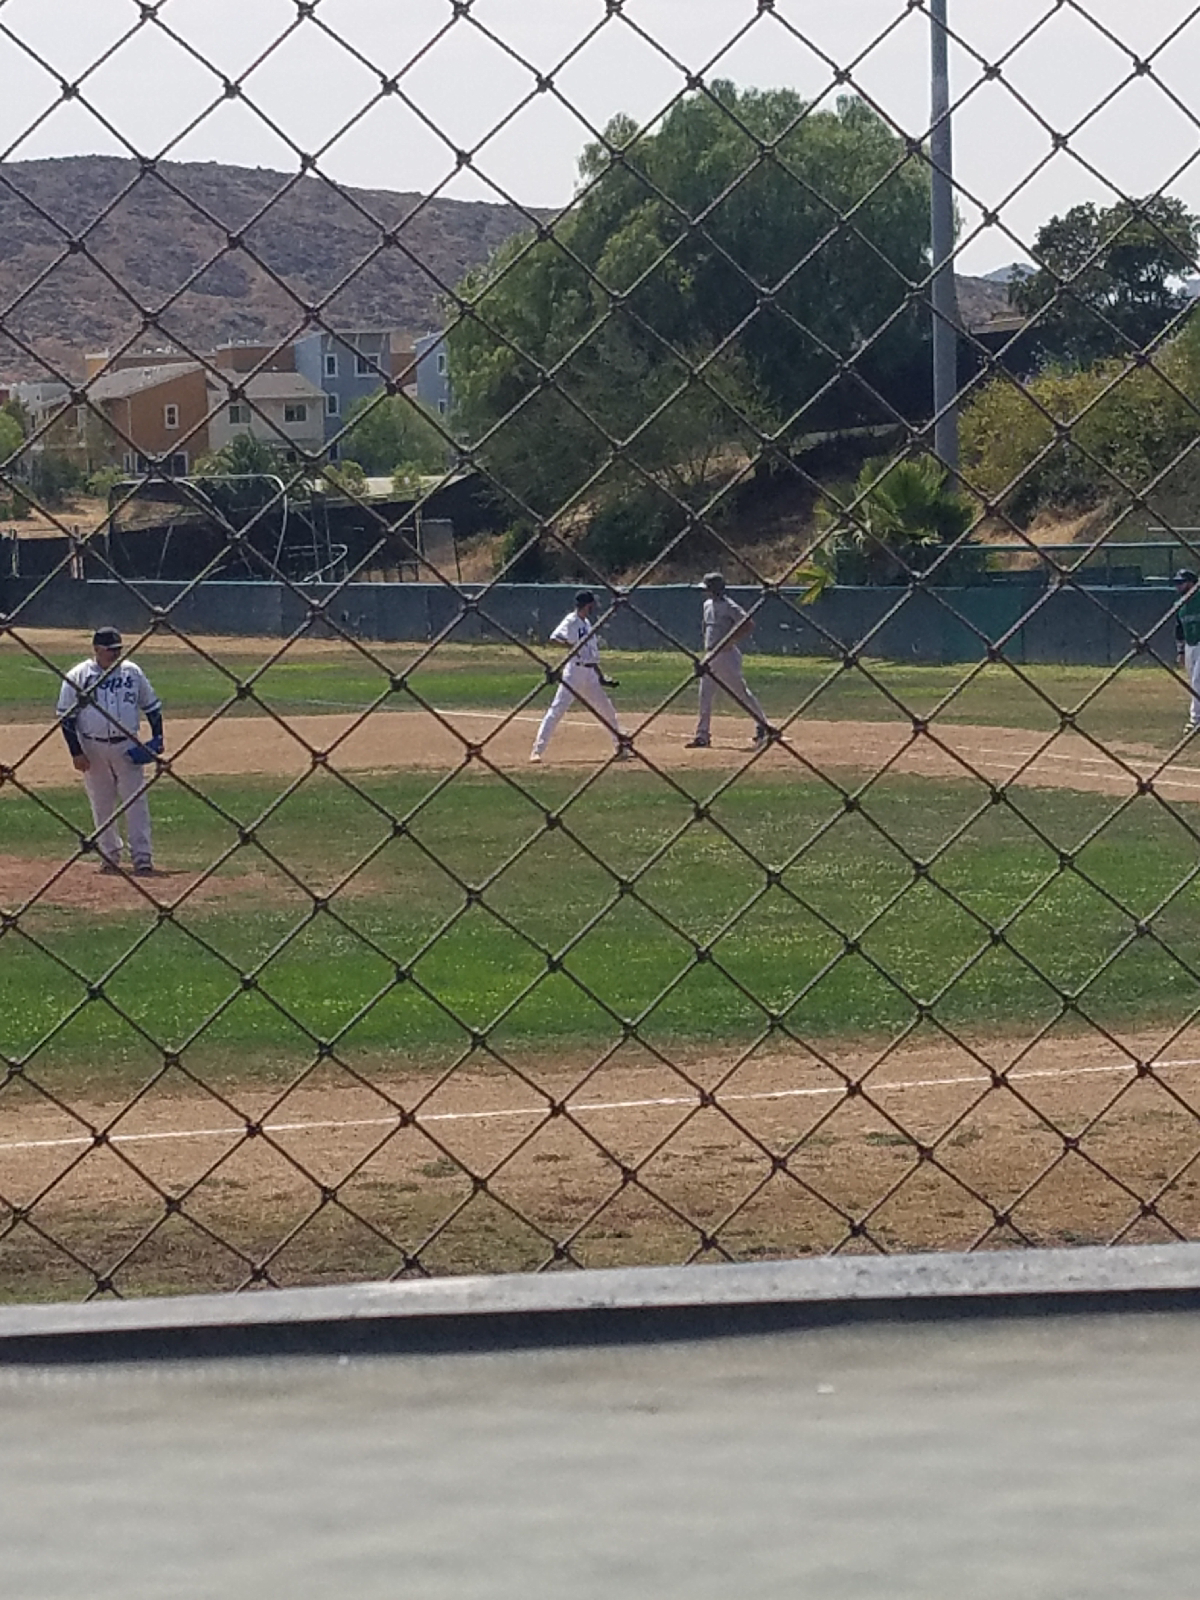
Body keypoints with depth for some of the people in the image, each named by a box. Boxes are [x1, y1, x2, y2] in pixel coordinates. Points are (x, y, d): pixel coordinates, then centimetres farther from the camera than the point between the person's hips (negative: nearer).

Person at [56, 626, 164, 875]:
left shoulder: (133, 672, 2)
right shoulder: (77, 676, -4)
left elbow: (152, 706, 11)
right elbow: (65, 717, -2)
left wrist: (157, 737, 0)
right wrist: (76, 752, -7)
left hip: (128, 747, 1)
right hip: (93, 749, -1)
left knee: (136, 802, -4)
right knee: (102, 805, 8)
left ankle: (142, 857, -3)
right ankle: (110, 855, 21)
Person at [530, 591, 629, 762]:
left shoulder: (588, 623, 17)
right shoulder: (571, 621, -7)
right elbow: (554, 638, -22)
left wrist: (601, 677, 22)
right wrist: (570, 645, -37)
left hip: (590, 674, 8)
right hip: (574, 670, -8)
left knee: (607, 709, 14)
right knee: (557, 708, -13)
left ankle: (621, 746, 27)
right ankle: (537, 750, -15)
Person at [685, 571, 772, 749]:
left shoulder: (729, 606, -14)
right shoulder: (708, 605, 12)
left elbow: (749, 625, -19)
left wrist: (730, 641, -22)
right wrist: (708, 648, 15)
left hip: (727, 655, -9)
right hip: (710, 656, 9)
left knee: (741, 692, -6)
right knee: (705, 695, 6)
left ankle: (763, 727, 1)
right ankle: (703, 736, 11)